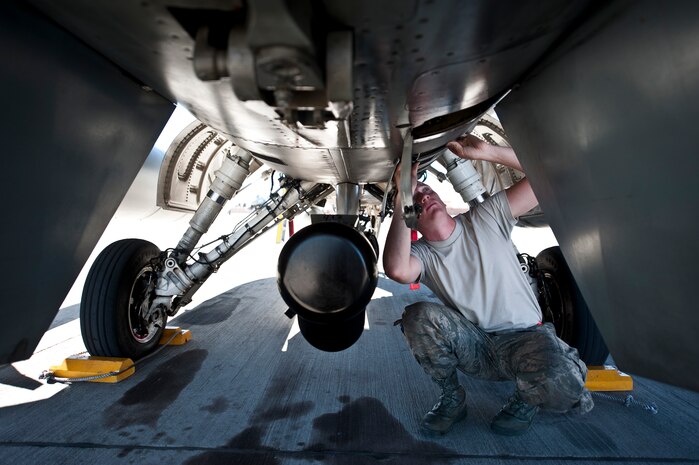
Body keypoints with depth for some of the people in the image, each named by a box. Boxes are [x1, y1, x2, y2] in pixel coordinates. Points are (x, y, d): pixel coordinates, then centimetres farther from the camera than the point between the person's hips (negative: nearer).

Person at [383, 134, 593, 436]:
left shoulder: (486, 218, -5)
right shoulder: (421, 253, -8)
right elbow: (397, 270, -34)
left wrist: (486, 152, -20)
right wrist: (402, 196, -30)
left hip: (524, 337, 0)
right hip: (475, 348, 1)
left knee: (558, 383, -34)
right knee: (417, 316, -26)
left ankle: (525, 401, 6)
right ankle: (452, 399, -1)